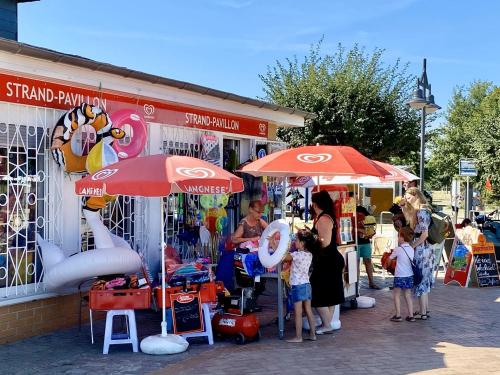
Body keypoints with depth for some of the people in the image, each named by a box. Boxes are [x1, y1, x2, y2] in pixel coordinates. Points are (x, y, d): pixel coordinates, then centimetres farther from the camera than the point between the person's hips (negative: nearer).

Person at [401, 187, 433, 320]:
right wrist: (403, 206, 7)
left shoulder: (421, 211, -15)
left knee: (420, 278, -3)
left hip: (421, 248, -10)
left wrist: (412, 246, -12)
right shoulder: (417, 211, 13)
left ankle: (423, 313, 3)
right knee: (424, 279, 15)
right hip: (425, 248, 10)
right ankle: (425, 309, 24)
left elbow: (424, 234, -19)